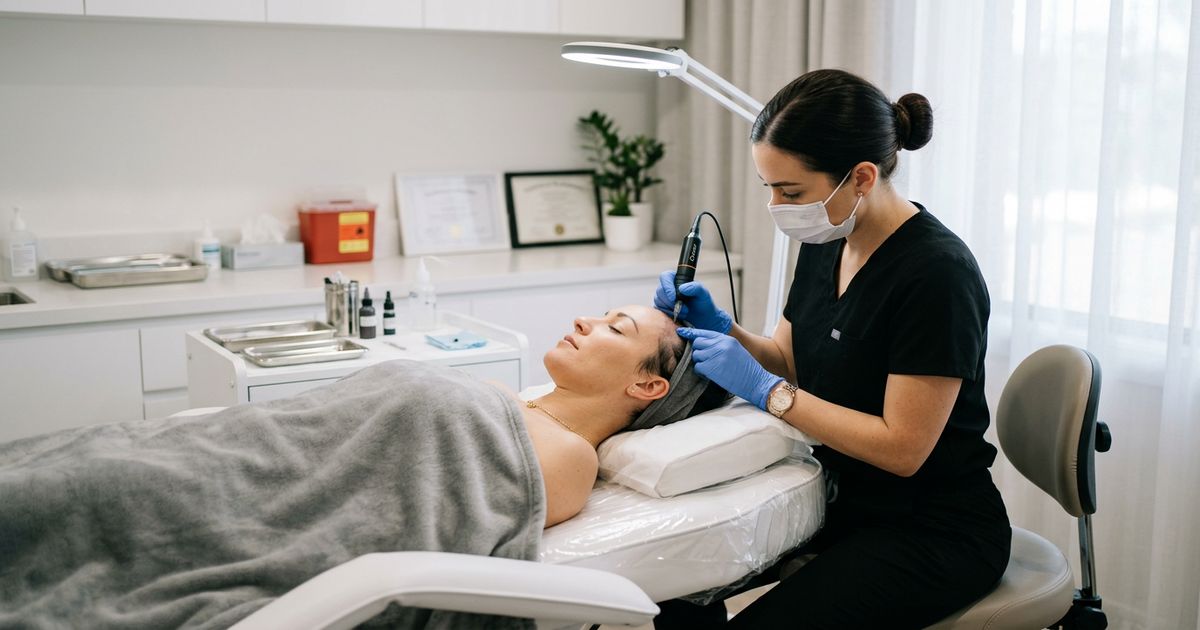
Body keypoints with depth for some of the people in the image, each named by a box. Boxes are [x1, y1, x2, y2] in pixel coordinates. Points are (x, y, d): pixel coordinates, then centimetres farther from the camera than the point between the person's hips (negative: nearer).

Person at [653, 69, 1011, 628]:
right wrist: (721, 328, -8)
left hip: (935, 532, -7)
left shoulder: (937, 273, -24)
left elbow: (902, 447, -23)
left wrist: (762, 387, -23)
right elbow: (788, 363, 11)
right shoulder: (826, 243, 0)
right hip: (844, 497, 7)